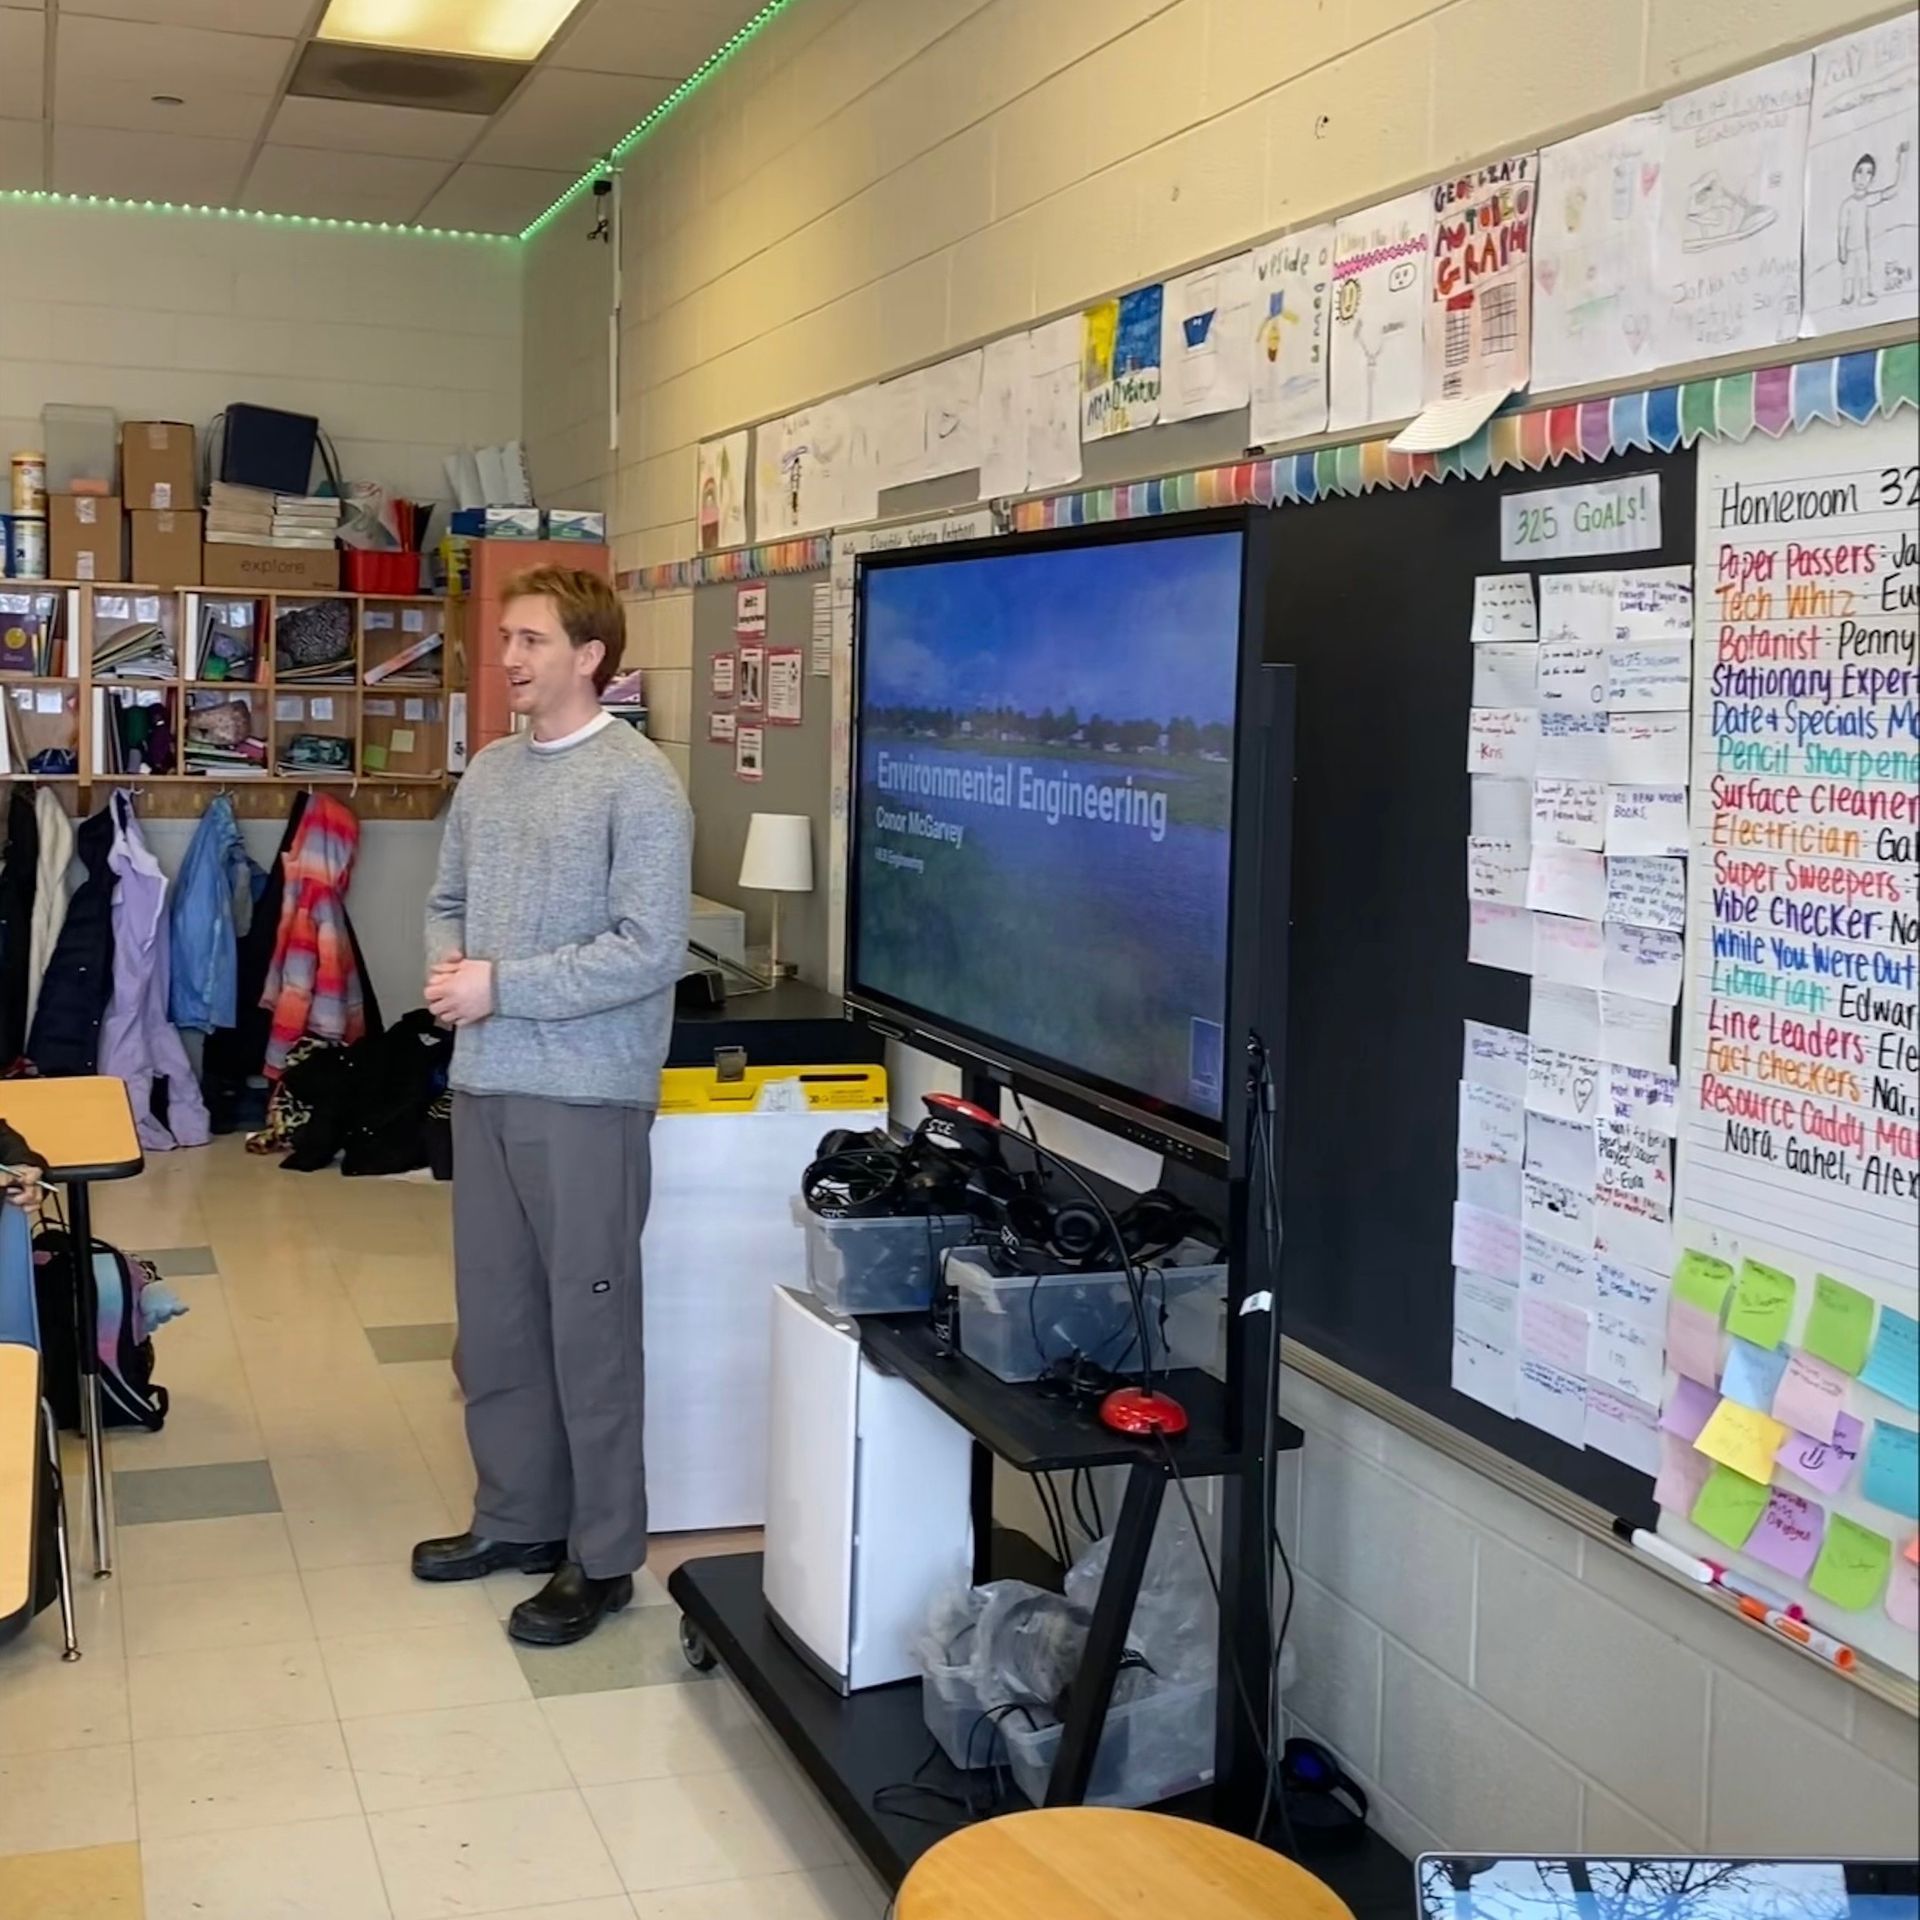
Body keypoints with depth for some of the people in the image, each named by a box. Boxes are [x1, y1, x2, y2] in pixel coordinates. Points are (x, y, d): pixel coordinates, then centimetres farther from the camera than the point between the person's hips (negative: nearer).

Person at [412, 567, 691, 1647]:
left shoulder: (639, 782, -12)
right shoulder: (489, 771, 11)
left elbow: (650, 950, -19)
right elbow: (449, 899, 21)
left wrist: (501, 986, -18)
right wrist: (448, 966, -2)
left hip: (586, 1094, -8)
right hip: (485, 1083, 8)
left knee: (589, 1323, 1)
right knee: (495, 1314, 15)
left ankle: (603, 1557, 14)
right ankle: (516, 1518, 31)